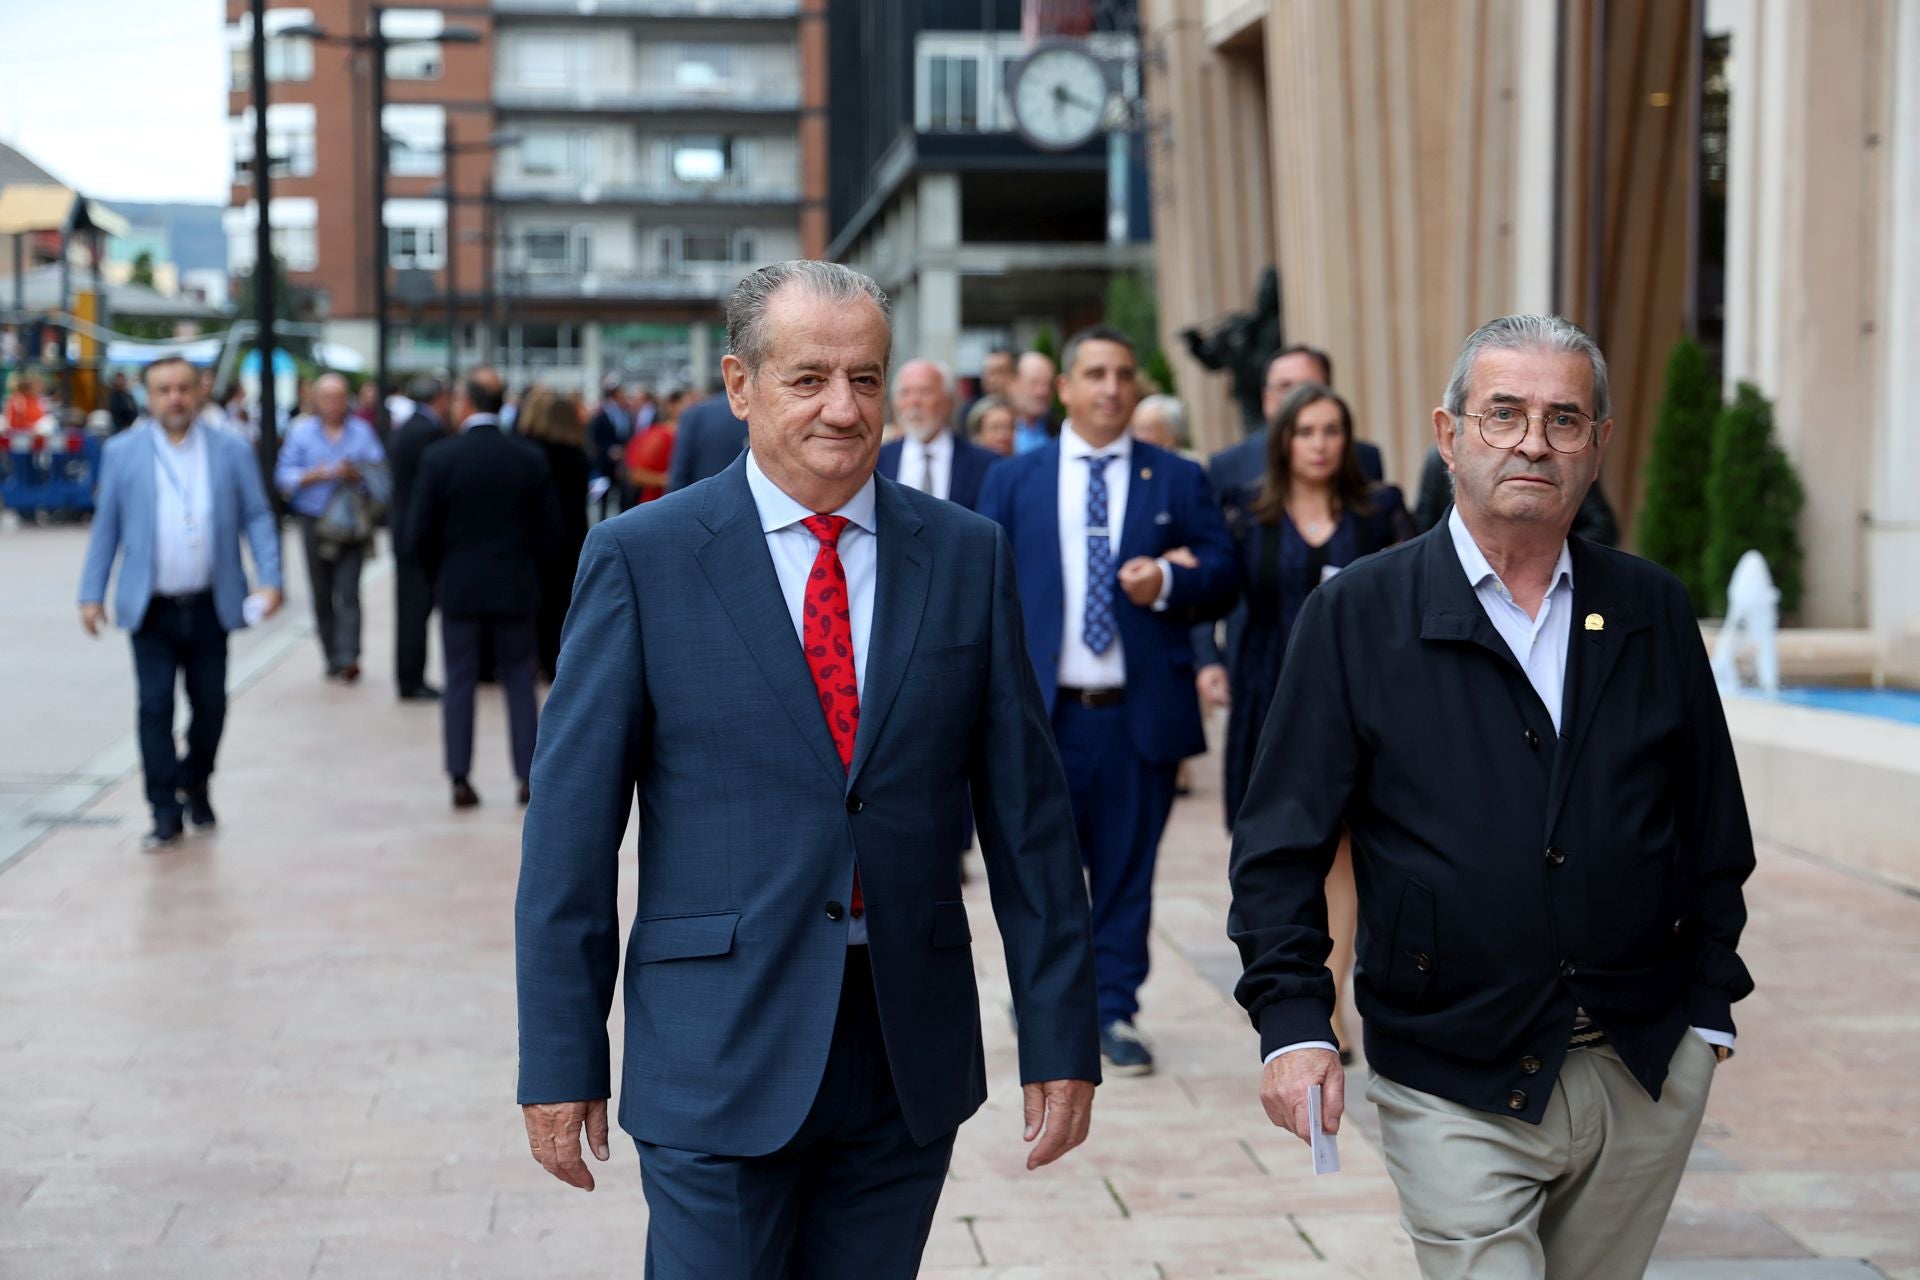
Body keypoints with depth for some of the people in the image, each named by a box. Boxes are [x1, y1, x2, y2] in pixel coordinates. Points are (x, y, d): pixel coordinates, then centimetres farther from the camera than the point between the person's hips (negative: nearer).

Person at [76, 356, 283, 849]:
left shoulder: (231, 451, 3)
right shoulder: (123, 452, 2)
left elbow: (257, 517, 3)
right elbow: (105, 527, 4)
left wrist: (270, 578, -9)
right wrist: (92, 593, -1)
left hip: (209, 605, 1)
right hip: (150, 607, -1)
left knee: (210, 704, 10)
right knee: (155, 707, -4)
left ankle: (196, 789, 33)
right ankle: (166, 813, 2)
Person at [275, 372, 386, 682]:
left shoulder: (362, 430, 8)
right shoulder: (302, 432, 7)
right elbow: (284, 475, 2)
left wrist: (356, 474, -16)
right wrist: (318, 475, -12)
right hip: (315, 524, 1)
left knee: (348, 592, -12)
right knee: (322, 595, 5)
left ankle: (348, 658, -19)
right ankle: (332, 658, 14)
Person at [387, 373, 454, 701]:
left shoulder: (400, 431, 13)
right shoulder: (431, 432, -16)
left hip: (405, 532, 9)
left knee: (410, 608, 13)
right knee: (418, 608, -4)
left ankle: (409, 679, 18)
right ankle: (413, 682, -1)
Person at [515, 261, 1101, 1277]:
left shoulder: (966, 555, 5)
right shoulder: (640, 558, -2)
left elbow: (1027, 811, 6)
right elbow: (572, 823, -2)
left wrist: (1060, 1039, 4)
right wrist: (560, 1061, -5)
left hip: (911, 1051, 3)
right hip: (720, 1055, -2)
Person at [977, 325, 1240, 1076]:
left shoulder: (1178, 480, 9)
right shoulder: (1013, 481, 10)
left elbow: (1224, 574, 3)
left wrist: (1169, 581, -16)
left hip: (1141, 711, 0)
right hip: (1042, 709, 0)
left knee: (1128, 869, 5)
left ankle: (1115, 1012, 15)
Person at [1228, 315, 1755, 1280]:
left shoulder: (1654, 611, 6)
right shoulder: (1357, 615, -4)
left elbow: (1711, 824, 12)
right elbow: (1280, 843, -5)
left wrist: (1709, 1001, 10)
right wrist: (1292, 1023, -14)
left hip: (1648, 1074, 4)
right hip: (1458, 1091, -3)